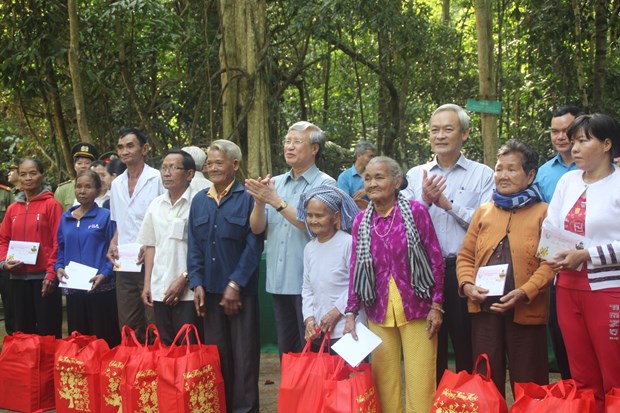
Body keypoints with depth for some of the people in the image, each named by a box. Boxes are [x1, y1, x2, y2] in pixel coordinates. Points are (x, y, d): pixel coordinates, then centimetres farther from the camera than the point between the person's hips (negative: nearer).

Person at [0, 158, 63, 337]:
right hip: (18, 277, 6)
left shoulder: (51, 204, -5)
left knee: (48, 332, 0)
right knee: (23, 331, 13)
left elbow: (58, 241, -9)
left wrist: (51, 273, -14)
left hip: (43, 276, -5)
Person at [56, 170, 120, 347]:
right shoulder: (66, 218, 12)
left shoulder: (105, 216, -2)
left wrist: (104, 274, -18)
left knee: (103, 340, -1)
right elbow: (60, 248, 17)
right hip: (73, 288, 5)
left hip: (100, 288, -5)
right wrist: (59, 267, -1)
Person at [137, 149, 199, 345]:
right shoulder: (156, 205, 11)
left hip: (187, 291, -5)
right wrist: (147, 283, 10)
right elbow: (150, 246, 16)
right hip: (160, 290, 6)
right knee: (164, 347, 12)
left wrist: (184, 279, -13)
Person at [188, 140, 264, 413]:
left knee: (243, 354, 2)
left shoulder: (247, 198, -5)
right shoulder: (199, 201, 11)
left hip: (241, 290, -4)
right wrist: (197, 283, 1)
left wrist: (235, 284, -13)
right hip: (210, 288, 5)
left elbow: (254, 245, -9)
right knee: (215, 351, 11)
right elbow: (193, 246, 11)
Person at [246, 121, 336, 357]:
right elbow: (257, 228, 6)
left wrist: (275, 200, -18)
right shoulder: (275, 183, 12)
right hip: (279, 282, 6)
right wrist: (259, 202, -13)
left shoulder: (325, 184, -4)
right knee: (286, 353, 15)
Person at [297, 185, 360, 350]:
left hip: (345, 330, -6)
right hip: (317, 331, 7)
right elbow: (307, 288, 14)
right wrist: (309, 318, 1)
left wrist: (336, 312, -12)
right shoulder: (309, 248, 10)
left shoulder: (348, 243, -12)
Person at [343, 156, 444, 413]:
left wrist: (436, 306, -7)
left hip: (416, 309, -3)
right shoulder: (361, 221, 5)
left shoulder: (415, 211, -5)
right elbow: (355, 269, 7)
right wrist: (351, 313, 2)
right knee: (383, 380, 9)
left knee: (420, 381, 1)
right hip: (378, 312, 3)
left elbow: (436, 259, -4)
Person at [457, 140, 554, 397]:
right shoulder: (483, 212, 14)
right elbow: (465, 255, 14)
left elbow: (550, 262, -8)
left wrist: (524, 292, -20)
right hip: (484, 309, 4)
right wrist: (467, 284, -4)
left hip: (526, 312, -4)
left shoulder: (542, 213, 0)